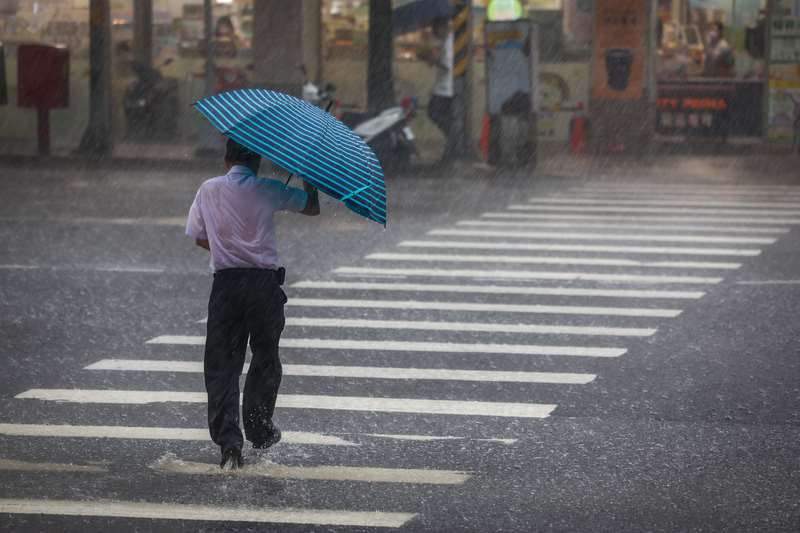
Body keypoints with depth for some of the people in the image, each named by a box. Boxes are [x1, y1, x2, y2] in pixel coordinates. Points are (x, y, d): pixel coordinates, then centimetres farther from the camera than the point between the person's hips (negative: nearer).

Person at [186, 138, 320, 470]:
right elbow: (313, 208, 6)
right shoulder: (267, 191, -2)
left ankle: (228, 439, -12)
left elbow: (199, 238, 9)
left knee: (221, 364, 2)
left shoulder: (209, 190, 4)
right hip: (264, 281, -1)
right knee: (265, 359, 16)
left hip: (225, 283, 1)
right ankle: (260, 432, 24)